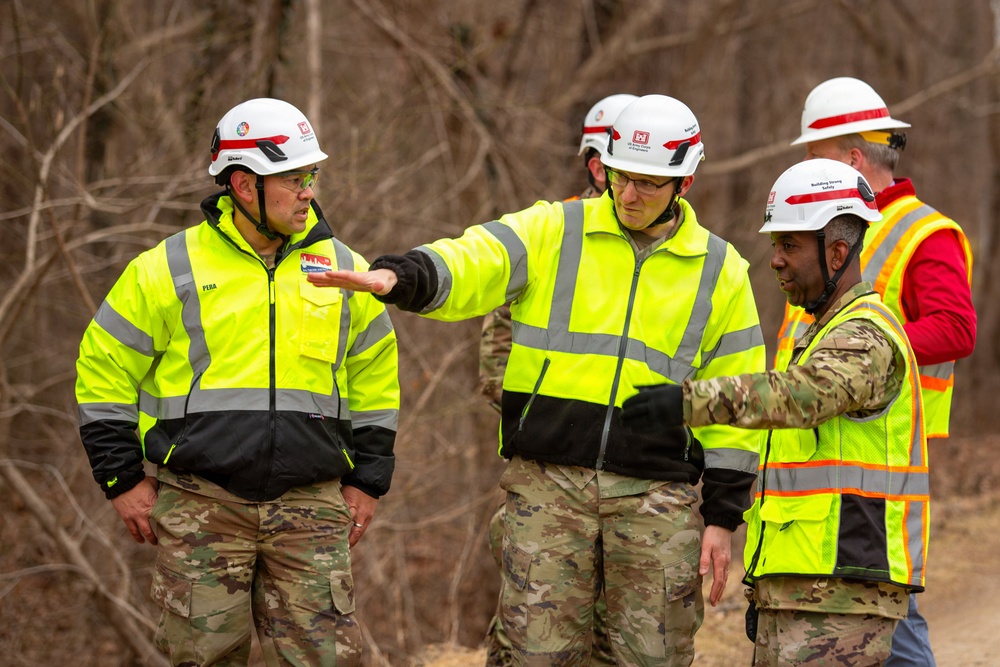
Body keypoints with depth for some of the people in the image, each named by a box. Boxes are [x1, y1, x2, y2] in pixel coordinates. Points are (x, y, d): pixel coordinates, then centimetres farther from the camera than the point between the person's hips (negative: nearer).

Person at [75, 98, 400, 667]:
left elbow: (374, 379, 20)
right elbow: (106, 370, 5)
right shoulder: (169, 270, -1)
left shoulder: (343, 269, 9)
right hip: (199, 506, -2)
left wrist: (366, 480, 15)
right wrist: (124, 480, 2)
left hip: (309, 508, 2)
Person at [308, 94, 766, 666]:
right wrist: (398, 276, -33)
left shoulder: (721, 270, 7)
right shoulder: (551, 232, 5)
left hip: (657, 495, 0)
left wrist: (722, 516, 3)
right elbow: (470, 264, -11)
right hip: (548, 483, 0)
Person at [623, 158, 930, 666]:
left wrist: (691, 401, -44)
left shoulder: (867, 338, -11)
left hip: (844, 596, -10)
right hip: (797, 593, 10)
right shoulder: (824, 336, 24)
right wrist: (764, 587, 23)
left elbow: (799, 396, -33)